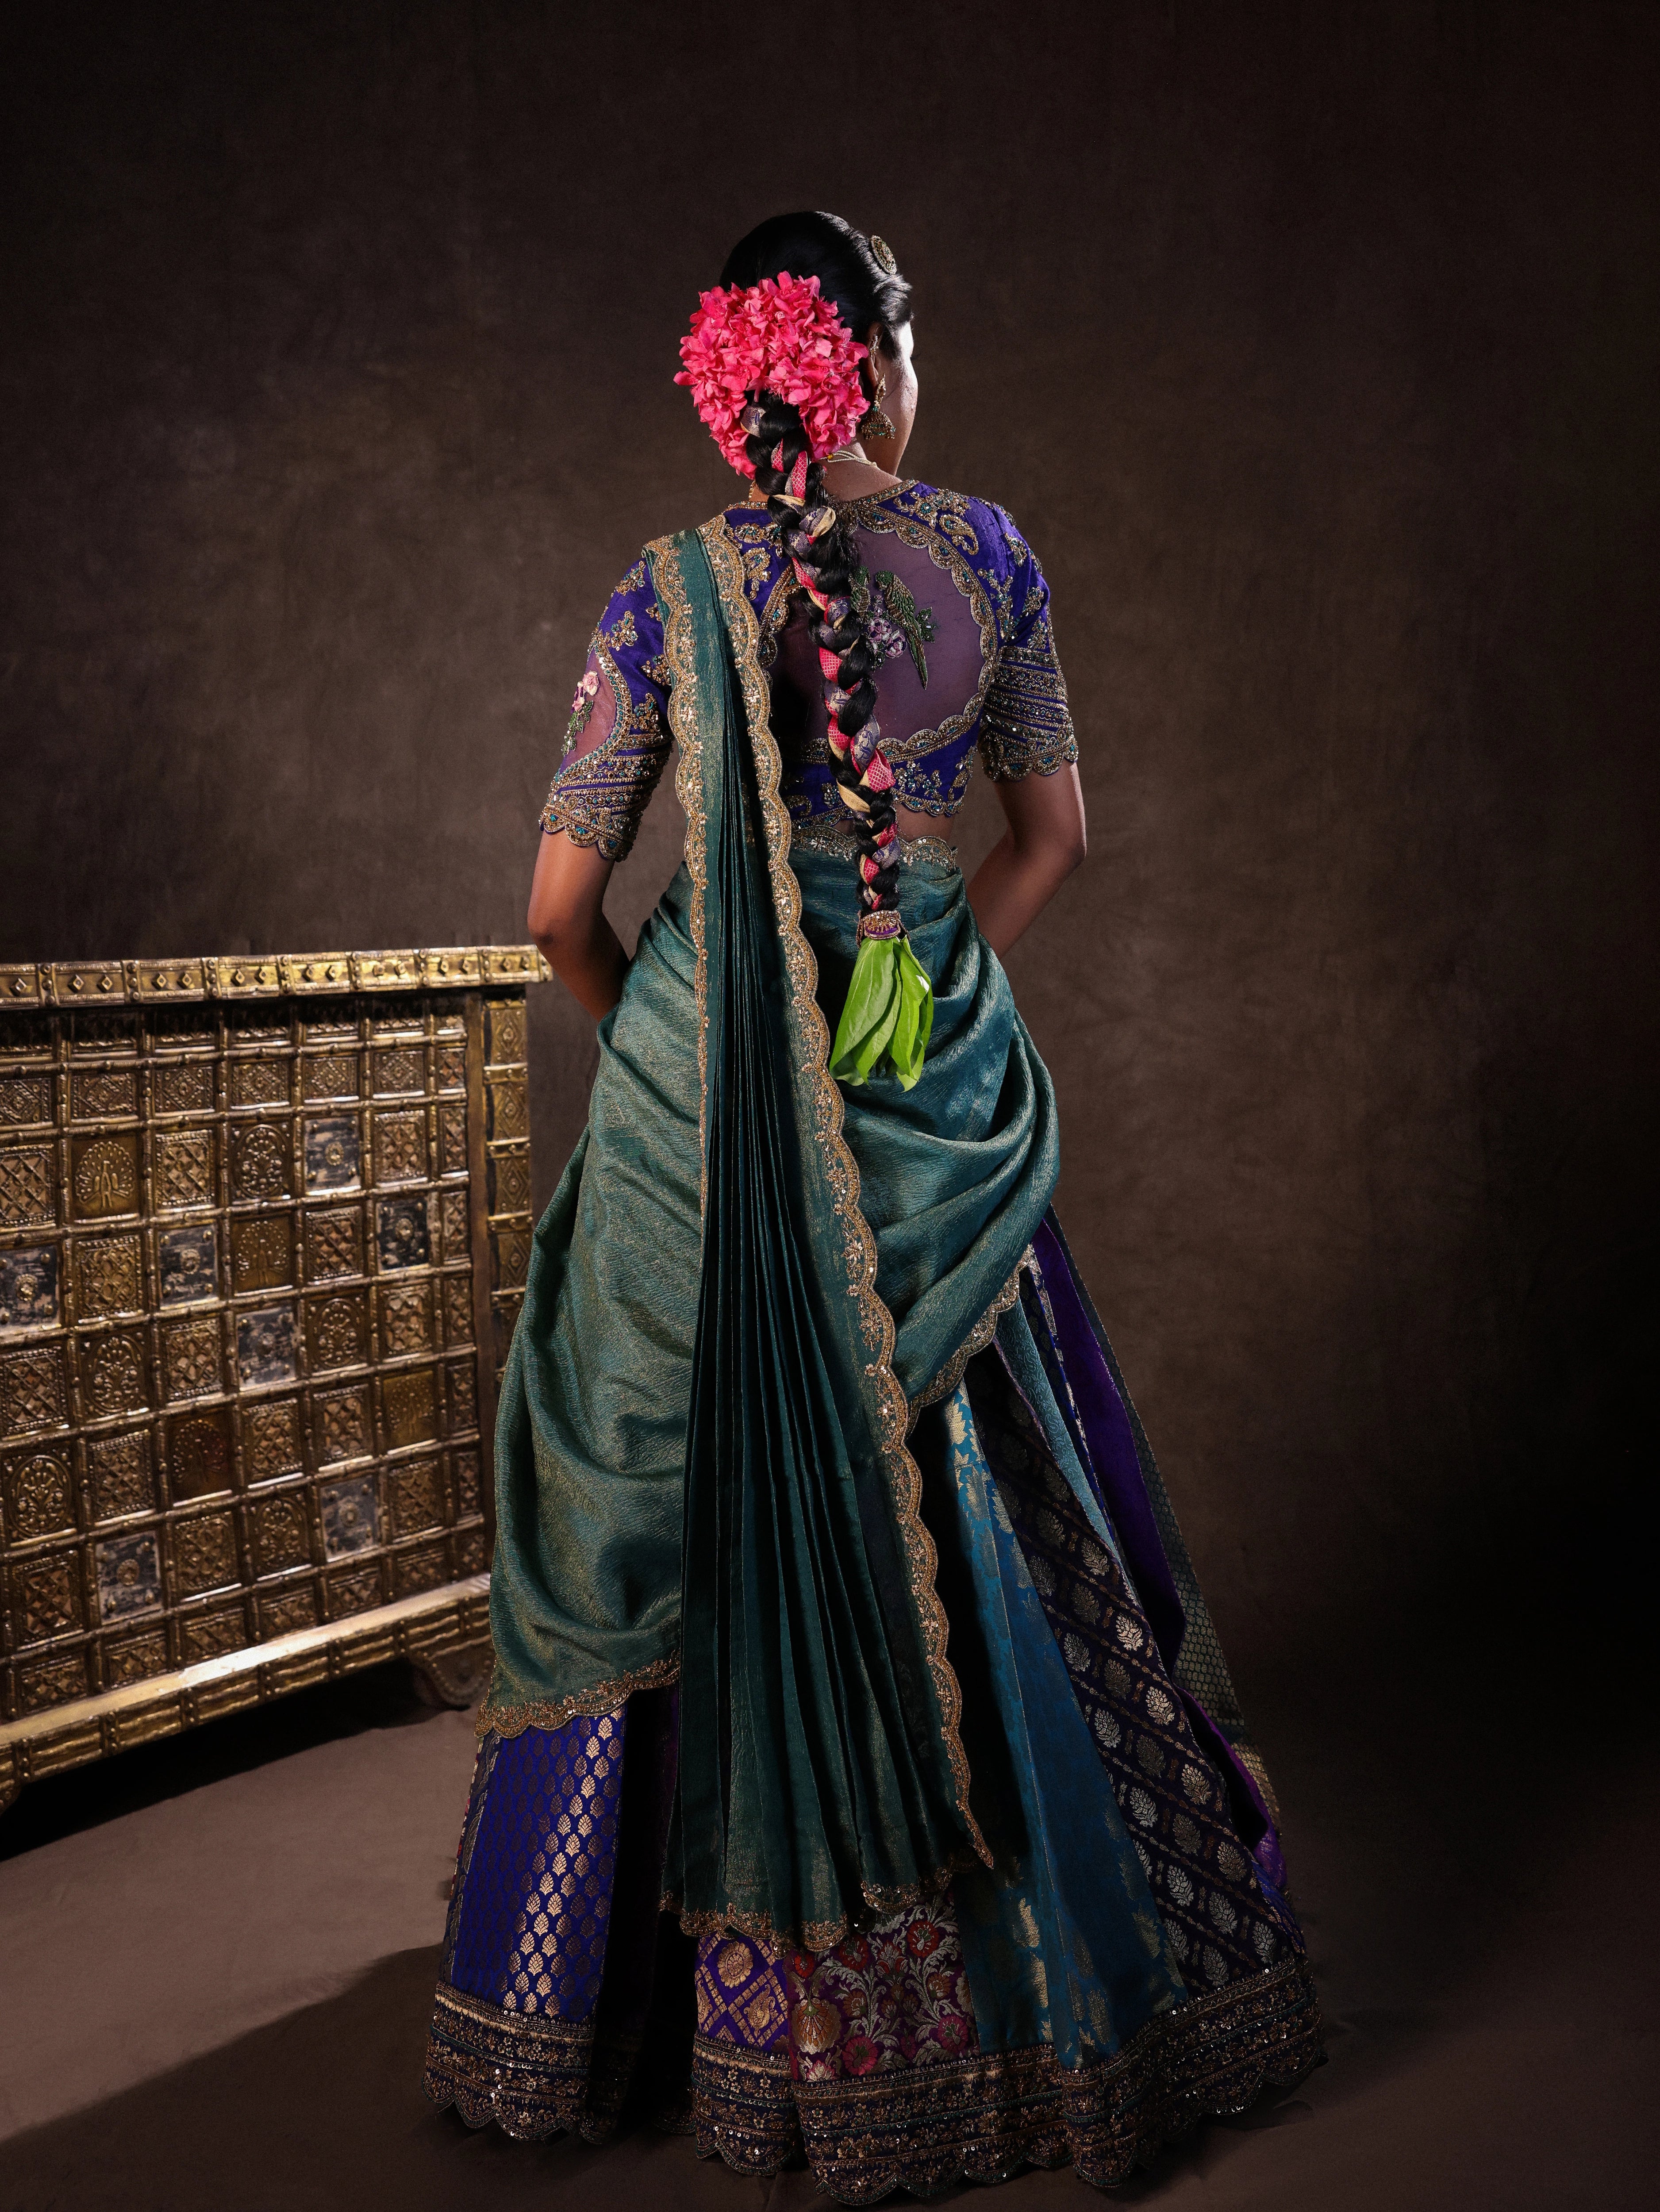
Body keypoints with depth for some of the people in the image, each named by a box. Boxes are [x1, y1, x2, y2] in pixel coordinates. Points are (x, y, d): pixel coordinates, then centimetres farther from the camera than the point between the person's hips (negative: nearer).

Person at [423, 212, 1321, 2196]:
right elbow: (1054, 835, 7)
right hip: (937, 1071, 1)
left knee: (706, 1505, 10)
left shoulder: (671, 592, -5)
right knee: (965, 1507, 13)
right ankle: (1042, 1969, 26)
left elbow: (562, 907, -4)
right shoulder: (984, 556, 0)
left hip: (703, 1085, -1)